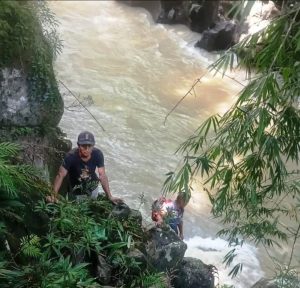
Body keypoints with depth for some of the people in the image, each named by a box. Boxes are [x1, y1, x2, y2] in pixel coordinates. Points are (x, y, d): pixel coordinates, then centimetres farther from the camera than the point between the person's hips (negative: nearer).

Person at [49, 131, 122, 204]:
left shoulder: (98, 154, -27)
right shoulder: (71, 156, -32)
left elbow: (102, 176, -25)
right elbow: (60, 175, -30)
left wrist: (110, 197, -28)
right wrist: (54, 195, -40)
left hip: (93, 187, 3)